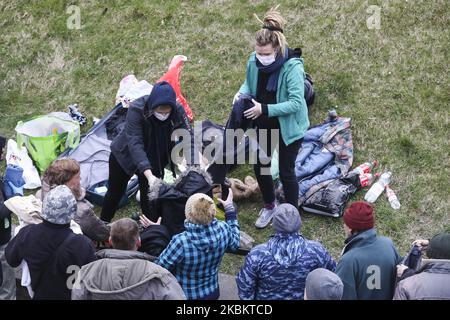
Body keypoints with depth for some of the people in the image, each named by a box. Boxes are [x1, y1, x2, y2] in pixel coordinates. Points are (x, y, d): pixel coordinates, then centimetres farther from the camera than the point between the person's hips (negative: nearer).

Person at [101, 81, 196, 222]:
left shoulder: (178, 112, -27)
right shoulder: (136, 109, -35)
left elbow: (188, 140, -28)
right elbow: (135, 143, -42)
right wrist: (149, 175, -52)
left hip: (154, 160, 2)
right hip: (124, 154, -1)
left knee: (149, 195, 1)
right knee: (115, 192, 17)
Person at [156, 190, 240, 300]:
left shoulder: (181, 242, -34)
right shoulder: (222, 229, -21)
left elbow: (160, 267, -19)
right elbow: (234, 245, 3)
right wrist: (230, 210, 8)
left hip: (186, 295, -4)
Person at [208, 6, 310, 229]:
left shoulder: (292, 67, -29)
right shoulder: (254, 61, -13)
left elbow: (295, 103, -30)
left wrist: (264, 109, -34)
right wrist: (242, 92, -15)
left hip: (288, 127, -6)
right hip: (263, 125, 6)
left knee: (286, 172, 5)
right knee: (260, 165, 18)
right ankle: (269, 206, 44)